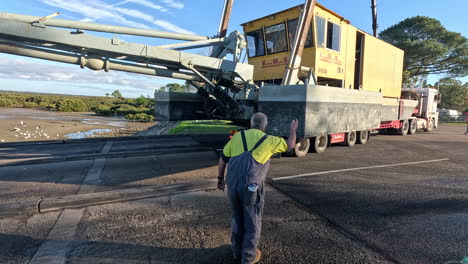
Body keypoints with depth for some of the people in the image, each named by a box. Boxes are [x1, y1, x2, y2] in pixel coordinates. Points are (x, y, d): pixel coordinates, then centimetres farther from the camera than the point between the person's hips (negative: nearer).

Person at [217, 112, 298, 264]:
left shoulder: (237, 137, 8)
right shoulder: (268, 140, 0)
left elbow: (223, 159, 9)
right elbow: (290, 146, 14)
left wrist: (220, 178, 21)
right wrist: (293, 129, 31)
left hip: (233, 185, 4)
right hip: (251, 187, -4)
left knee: (238, 218, 23)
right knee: (252, 222, 15)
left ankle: (237, 250, 37)